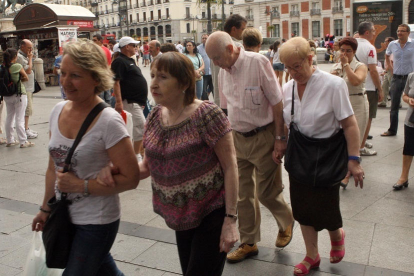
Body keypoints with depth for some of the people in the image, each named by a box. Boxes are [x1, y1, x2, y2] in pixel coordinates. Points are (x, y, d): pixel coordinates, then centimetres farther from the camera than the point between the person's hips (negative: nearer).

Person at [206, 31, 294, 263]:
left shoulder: (258, 62, -15)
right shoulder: (223, 71, 4)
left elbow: (277, 102, -14)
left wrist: (280, 138, -14)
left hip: (263, 137, -5)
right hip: (237, 138, 6)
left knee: (266, 192, 5)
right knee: (243, 194, 11)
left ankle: (286, 222, 37)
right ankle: (249, 244, 28)